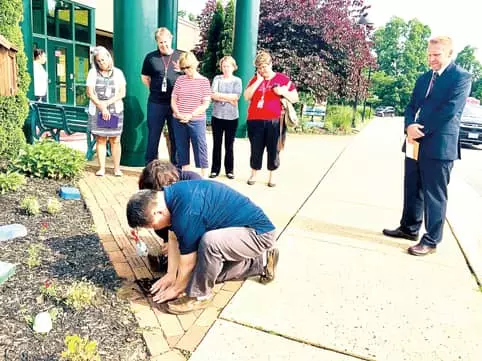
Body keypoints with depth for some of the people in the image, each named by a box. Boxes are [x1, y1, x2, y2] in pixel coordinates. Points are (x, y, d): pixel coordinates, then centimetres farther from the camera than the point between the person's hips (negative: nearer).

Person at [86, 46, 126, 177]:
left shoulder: (118, 72, 7)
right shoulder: (93, 73, 6)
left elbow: (122, 93, 0)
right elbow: (90, 93, -1)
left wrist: (107, 103, -11)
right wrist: (102, 108, -10)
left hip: (115, 111, 0)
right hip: (97, 111, 0)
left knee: (115, 140, -2)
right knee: (100, 139, 0)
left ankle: (117, 168, 4)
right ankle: (101, 168, 5)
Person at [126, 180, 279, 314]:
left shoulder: (186, 213, -31)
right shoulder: (171, 195, -4)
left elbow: (188, 264, -18)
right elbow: (174, 238, 9)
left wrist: (176, 289, -1)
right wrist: (171, 274, 10)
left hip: (259, 233, -10)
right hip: (246, 229, 10)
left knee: (209, 242, -34)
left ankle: (199, 295, -9)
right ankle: (262, 261, 28)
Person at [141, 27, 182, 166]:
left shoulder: (180, 56, 5)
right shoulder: (151, 57, 5)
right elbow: (145, 77, 15)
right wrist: (155, 90, 7)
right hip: (156, 103, 0)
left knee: (176, 137, 6)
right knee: (153, 136, 6)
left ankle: (176, 166, 16)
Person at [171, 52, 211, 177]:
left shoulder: (204, 81, -3)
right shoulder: (180, 79, 5)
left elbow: (205, 104, -7)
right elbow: (173, 100, 8)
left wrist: (191, 115, -15)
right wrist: (178, 113, -9)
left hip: (197, 121, -4)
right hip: (179, 121, 4)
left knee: (200, 147, -2)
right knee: (182, 148, 10)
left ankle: (204, 177, 5)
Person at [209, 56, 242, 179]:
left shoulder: (237, 80, 4)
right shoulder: (217, 78, 5)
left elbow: (236, 96, -11)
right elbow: (212, 95, -8)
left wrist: (219, 95, -9)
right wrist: (229, 99, -12)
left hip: (232, 117, -1)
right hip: (217, 116, 1)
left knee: (229, 145, 7)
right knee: (216, 144, 6)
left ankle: (229, 170, 16)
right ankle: (215, 169, 15)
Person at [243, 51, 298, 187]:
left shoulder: (282, 79, 4)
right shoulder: (255, 79, 11)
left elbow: (295, 98, 4)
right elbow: (247, 96, -3)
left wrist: (283, 92, -14)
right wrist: (258, 81, -6)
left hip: (274, 121, -2)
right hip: (255, 121, 2)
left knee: (273, 149, 4)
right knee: (256, 149, 7)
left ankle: (272, 176, 18)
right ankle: (253, 174, 22)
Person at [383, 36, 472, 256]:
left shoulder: (461, 77, -6)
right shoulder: (424, 78, 17)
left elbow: (450, 111, -16)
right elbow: (412, 107, 12)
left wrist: (421, 130, -14)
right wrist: (410, 127, -9)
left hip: (439, 145, -7)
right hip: (415, 144, 7)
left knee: (434, 195, 0)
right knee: (412, 190, 15)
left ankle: (431, 240, 10)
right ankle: (409, 228, 30)